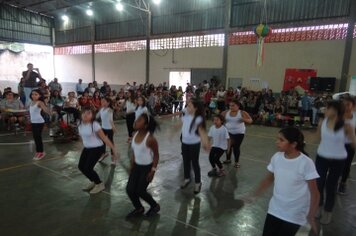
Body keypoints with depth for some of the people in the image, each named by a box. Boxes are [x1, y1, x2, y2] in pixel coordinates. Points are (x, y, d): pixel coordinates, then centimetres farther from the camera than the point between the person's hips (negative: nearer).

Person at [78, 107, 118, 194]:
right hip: (87, 148, 7)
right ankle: (93, 181, 32)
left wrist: (113, 149, -19)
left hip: (97, 148, -7)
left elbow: (104, 138, -20)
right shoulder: (80, 124, -2)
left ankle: (100, 184, 14)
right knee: (81, 166, 7)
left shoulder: (95, 125, -23)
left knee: (87, 168, -10)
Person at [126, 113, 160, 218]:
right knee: (130, 189, 4)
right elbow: (134, 152, 7)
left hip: (147, 167, -7)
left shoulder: (150, 139, -25)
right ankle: (139, 208, 31)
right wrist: (132, 167, 10)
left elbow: (156, 155, -16)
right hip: (137, 166, 7)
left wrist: (153, 171, -16)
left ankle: (155, 206, 29)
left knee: (140, 191, 1)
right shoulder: (135, 135, -4)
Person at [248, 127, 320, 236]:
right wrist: (254, 195, -2)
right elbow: (269, 179, 4)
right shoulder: (276, 157, -8)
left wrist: (311, 217, -17)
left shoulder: (306, 163, -21)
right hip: (275, 209, 4)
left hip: (294, 215, -4)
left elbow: (314, 193, -14)